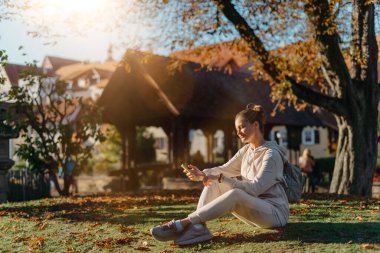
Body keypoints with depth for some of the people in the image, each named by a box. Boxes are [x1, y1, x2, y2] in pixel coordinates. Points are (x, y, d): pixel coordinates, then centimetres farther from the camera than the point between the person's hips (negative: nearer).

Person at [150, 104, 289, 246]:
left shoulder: (272, 154, -15)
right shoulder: (246, 150, 10)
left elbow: (255, 188, -24)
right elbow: (224, 169, 5)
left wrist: (221, 179, -28)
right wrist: (202, 174, -15)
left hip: (275, 212, -8)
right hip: (252, 208, 8)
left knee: (235, 194, -35)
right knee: (212, 183, -7)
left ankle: (184, 223, -36)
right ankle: (198, 227, -30)